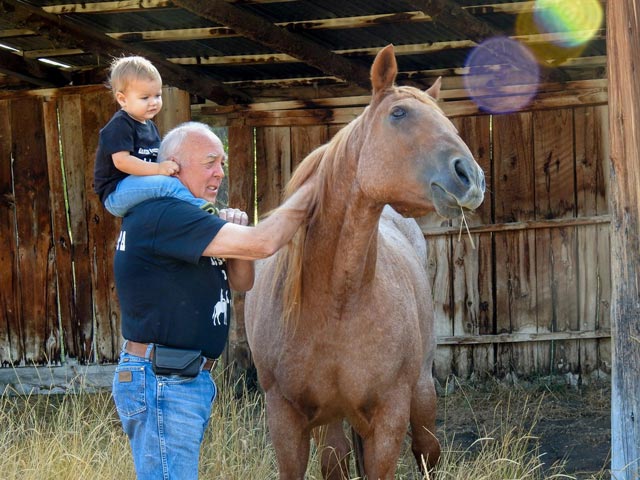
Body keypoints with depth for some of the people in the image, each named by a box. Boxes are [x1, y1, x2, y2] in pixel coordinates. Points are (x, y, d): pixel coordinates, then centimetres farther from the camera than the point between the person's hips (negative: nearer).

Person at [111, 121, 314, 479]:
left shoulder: (183, 216, 15)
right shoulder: (161, 215, -19)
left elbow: (241, 282, 17)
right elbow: (263, 244, -25)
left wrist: (235, 230, -3)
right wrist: (312, 190, -13)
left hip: (188, 379, 11)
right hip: (162, 382, -11)